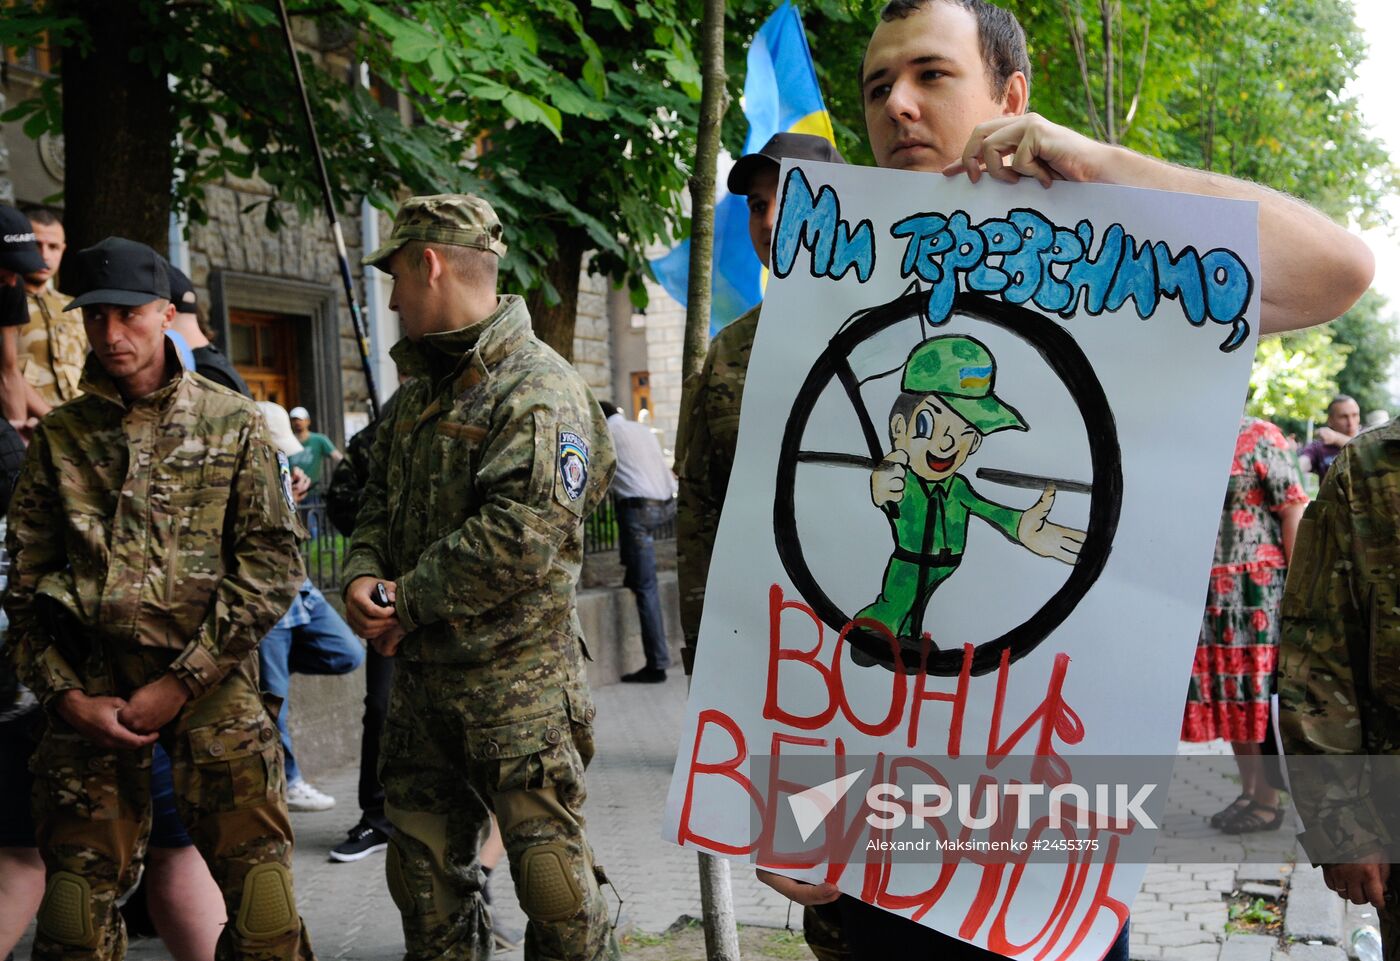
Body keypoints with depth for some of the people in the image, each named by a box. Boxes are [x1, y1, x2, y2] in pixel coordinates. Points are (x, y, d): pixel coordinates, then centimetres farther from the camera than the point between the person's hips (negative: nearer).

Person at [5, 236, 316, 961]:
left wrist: (180, 683, -7)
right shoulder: (60, 435, 11)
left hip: (210, 683, -2)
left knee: (259, 895, -5)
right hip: (88, 689, 2)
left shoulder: (232, 424, 5)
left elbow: (274, 563, -1)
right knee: (79, 899, 5)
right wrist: (67, 696, -2)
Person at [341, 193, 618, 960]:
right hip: (419, 673, 8)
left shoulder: (540, 388, -13)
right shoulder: (419, 392, 16)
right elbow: (379, 503, 19)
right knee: (424, 868, 14)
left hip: (514, 677, -8)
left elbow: (521, 535, -23)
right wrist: (362, 575, -3)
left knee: (549, 865, -4)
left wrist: (407, 603, -15)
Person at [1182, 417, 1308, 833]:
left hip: (1258, 592, -6)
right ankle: (1249, 793, 20)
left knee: (1259, 690, -1)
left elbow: (1294, 510, -11)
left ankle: (1269, 800, 8)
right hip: (1212, 595, 6)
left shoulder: (1260, 437, -7)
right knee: (1231, 694, 10)